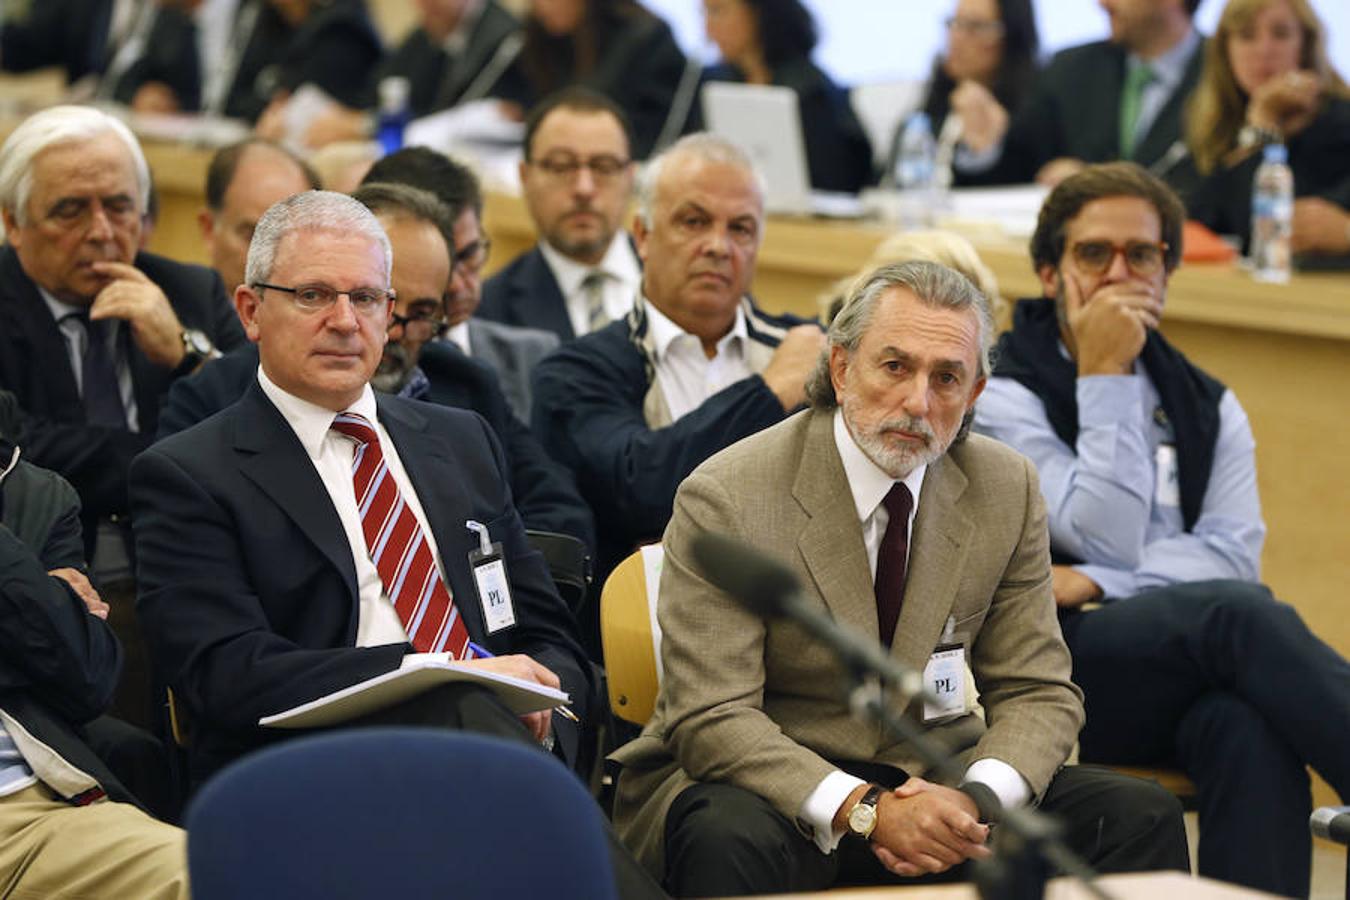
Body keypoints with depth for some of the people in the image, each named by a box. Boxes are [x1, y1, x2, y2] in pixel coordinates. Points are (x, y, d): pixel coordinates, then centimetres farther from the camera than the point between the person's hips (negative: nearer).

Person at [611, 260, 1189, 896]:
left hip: (927, 788, 5)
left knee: (1141, 817, -14)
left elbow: (1036, 693, 3)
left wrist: (973, 800, -19)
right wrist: (864, 811, -31)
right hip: (778, 790, -5)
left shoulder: (1007, 491, 2)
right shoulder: (727, 498, -13)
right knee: (731, 843, -39)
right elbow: (713, 719, -18)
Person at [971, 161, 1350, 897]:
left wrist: (1094, 583, -11)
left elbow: (1234, 554, 2)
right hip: (1058, 672, -4)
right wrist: (1104, 379, -9)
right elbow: (1110, 540, -10)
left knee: (1250, 729, -35)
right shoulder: (1005, 397, 2)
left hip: (1190, 678, 4)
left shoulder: (1208, 408, 18)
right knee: (1242, 613, -33)